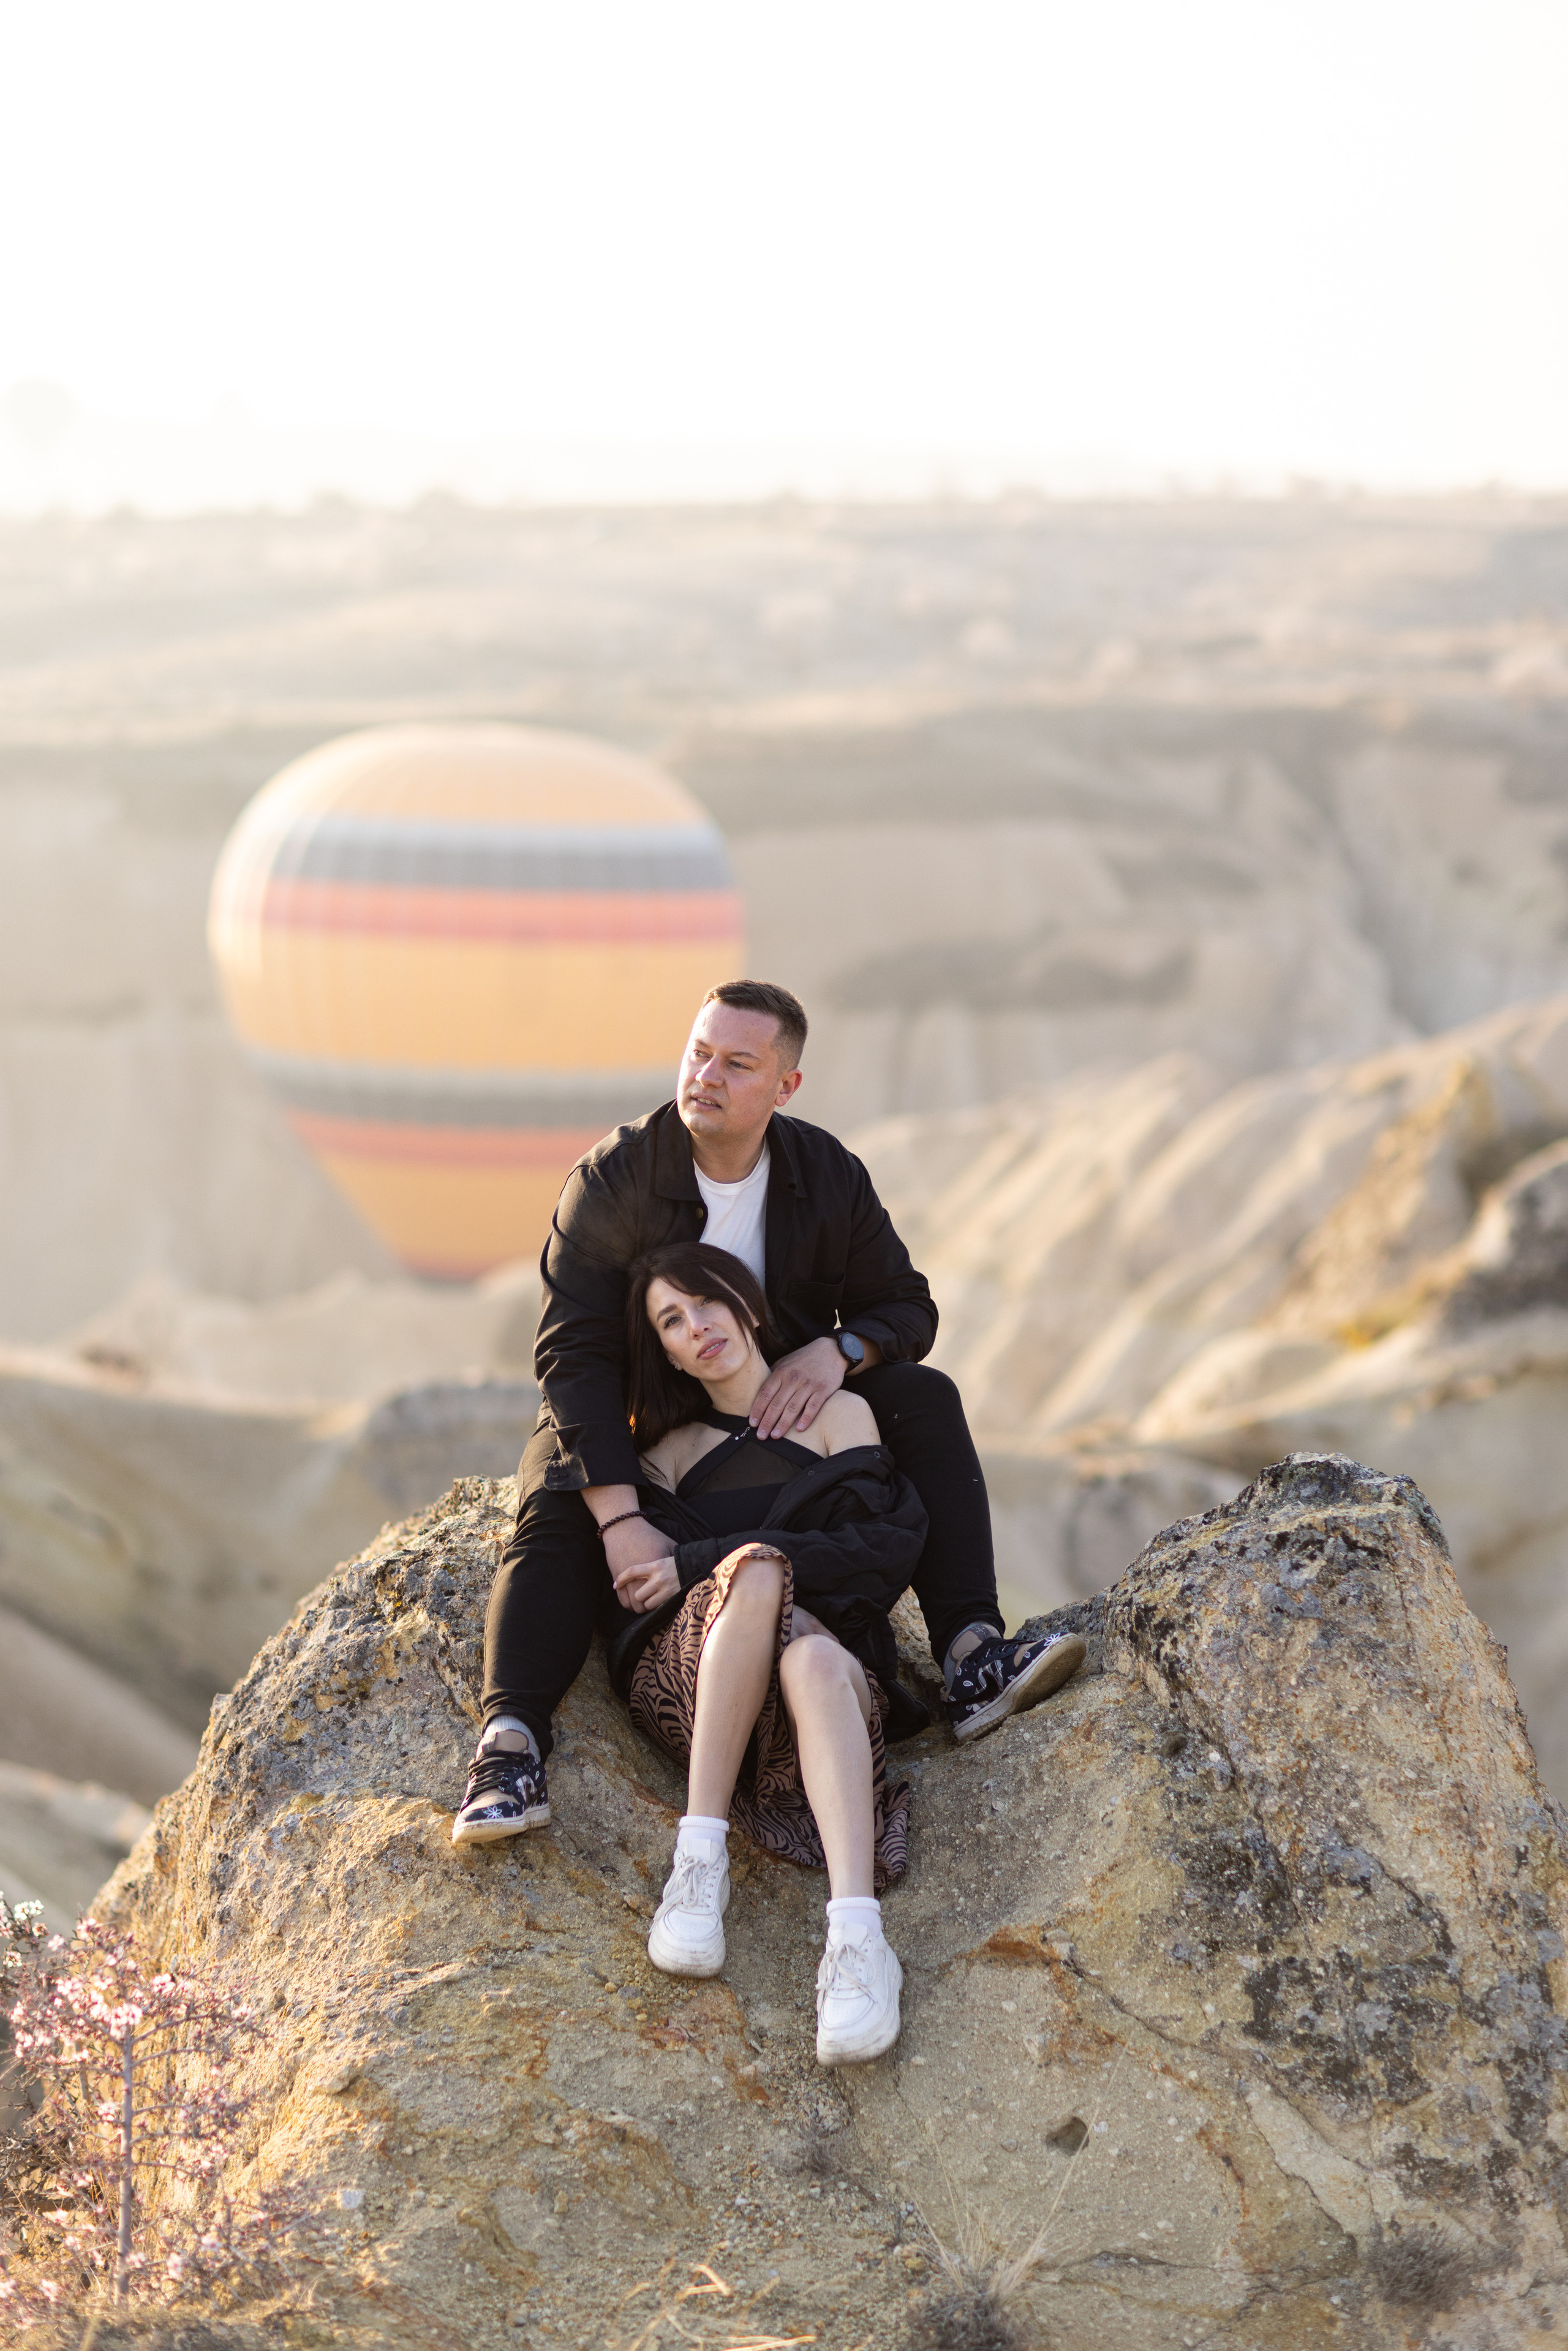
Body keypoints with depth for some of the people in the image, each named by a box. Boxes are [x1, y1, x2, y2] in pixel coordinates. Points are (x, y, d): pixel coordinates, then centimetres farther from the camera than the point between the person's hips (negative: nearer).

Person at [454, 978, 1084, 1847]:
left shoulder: (828, 1177, -9)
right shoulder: (611, 1181, -20)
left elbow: (905, 1308, -2)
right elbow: (573, 1353, -26)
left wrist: (835, 1351, -28)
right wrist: (621, 1520, -38)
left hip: (780, 1413, 3)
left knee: (924, 1400, -19)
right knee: (556, 1507, -34)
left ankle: (971, 1660, -30)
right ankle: (510, 1742, -46)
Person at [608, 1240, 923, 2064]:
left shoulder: (838, 1414, 17)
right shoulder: (661, 1450, 25)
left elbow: (880, 1551, 0)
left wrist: (700, 1564, -4)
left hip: (829, 1658, -1)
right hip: (682, 1678, 1)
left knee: (815, 1661, -41)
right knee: (759, 1574, -35)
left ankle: (856, 1936, -60)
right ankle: (699, 1858, -42)